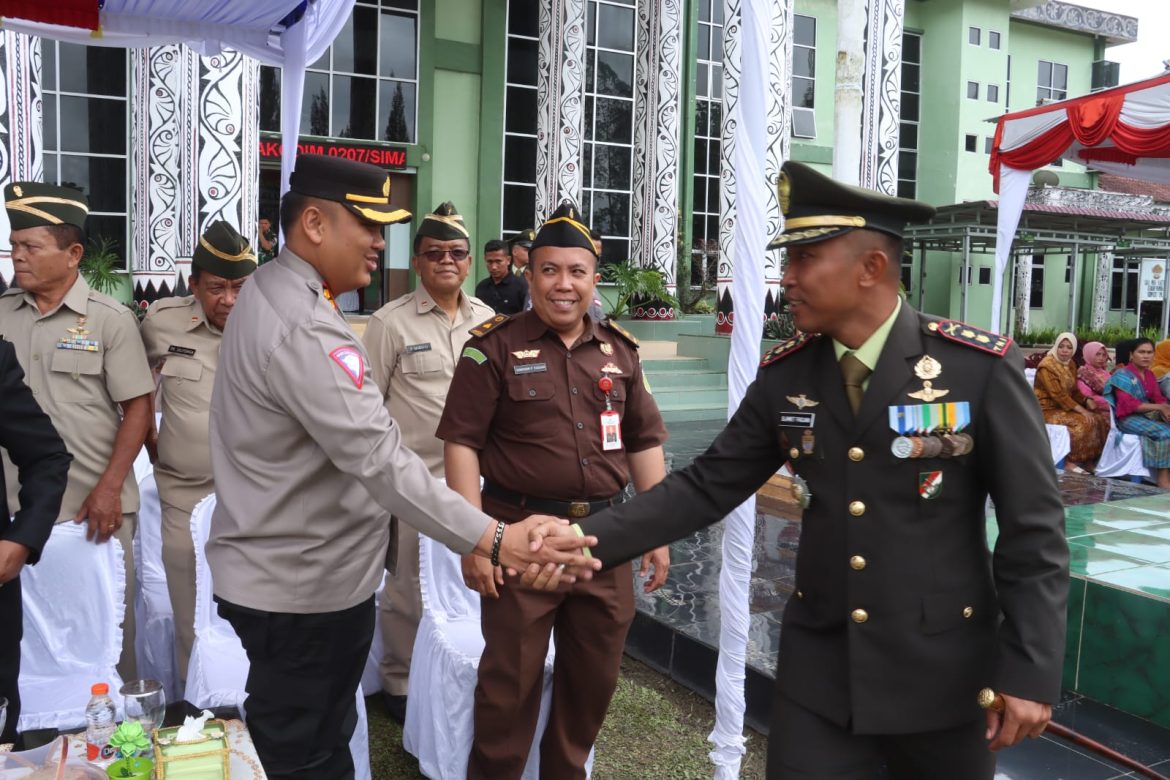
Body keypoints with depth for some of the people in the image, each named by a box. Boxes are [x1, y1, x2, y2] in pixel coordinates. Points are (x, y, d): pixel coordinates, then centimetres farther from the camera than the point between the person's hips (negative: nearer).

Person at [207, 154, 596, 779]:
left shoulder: (269, 293, 8)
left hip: (278, 574, 10)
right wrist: (495, 541, -36)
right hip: (304, 588, -10)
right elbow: (378, 459, -34)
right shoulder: (303, 329, -27)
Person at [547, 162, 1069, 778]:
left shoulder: (981, 367, -13)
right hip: (819, 664, 2)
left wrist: (1030, 672, -11)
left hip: (941, 668, -2)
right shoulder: (785, 375, -3)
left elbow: (1033, 529, -9)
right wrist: (591, 538, -10)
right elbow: (708, 487, 0)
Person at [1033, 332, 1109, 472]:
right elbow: (1058, 395, -22)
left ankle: (1090, 460, -2)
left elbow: (1074, 391, 13)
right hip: (1048, 410, -8)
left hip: (1065, 407, 8)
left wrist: (1087, 401, -8)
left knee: (1100, 420, -7)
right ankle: (1069, 460, -16)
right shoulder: (1047, 366, -17)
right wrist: (1081, 409, -24)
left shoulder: (1070, 365, 10)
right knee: (1083, 422, -27)